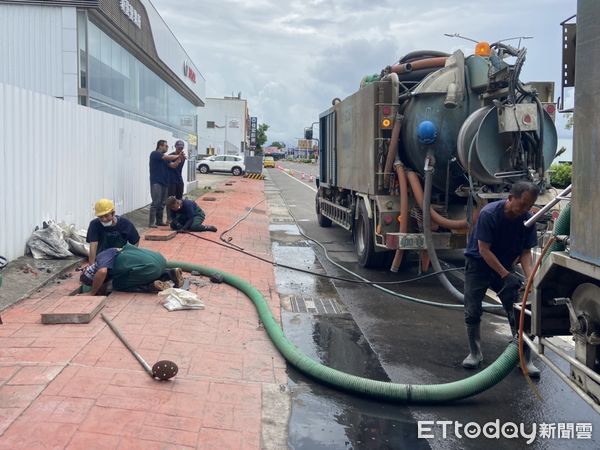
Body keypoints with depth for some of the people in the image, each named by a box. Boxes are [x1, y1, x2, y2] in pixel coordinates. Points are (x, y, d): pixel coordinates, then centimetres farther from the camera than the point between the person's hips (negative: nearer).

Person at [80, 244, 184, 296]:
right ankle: (171, 273, 14)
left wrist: (92, 292, -10)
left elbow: (102, 272, -23)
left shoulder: (102, 257, -3)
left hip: (150, 266, -9)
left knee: (118, 284, 9)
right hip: (159, 258, 9)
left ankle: (153, 286, -5)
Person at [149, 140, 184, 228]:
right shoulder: (154, 154, -5)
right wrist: (178, 156, -2)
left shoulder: (165, 157, 18)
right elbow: (169, 157, -15)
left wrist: (180, 158, -7)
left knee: (162, 203, 7)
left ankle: (159, 221, 15)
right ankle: (151, 223, -10)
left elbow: (173, 165, 7)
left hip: (164, 182, 7)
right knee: (156, 202, -12)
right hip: (156, 182, -7)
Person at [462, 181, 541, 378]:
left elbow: (526, 252, -5)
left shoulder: (527, 219, -12)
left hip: (505, 265, 4)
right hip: (478, 264, -3)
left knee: (517, 312, -4)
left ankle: (525, 359, 4)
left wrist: (530, 277, -22)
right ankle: (475, 353, 13)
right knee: (472, 312, -5)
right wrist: (505, 275, -28)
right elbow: (484, 250, -25)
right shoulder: (488, 214, -26)